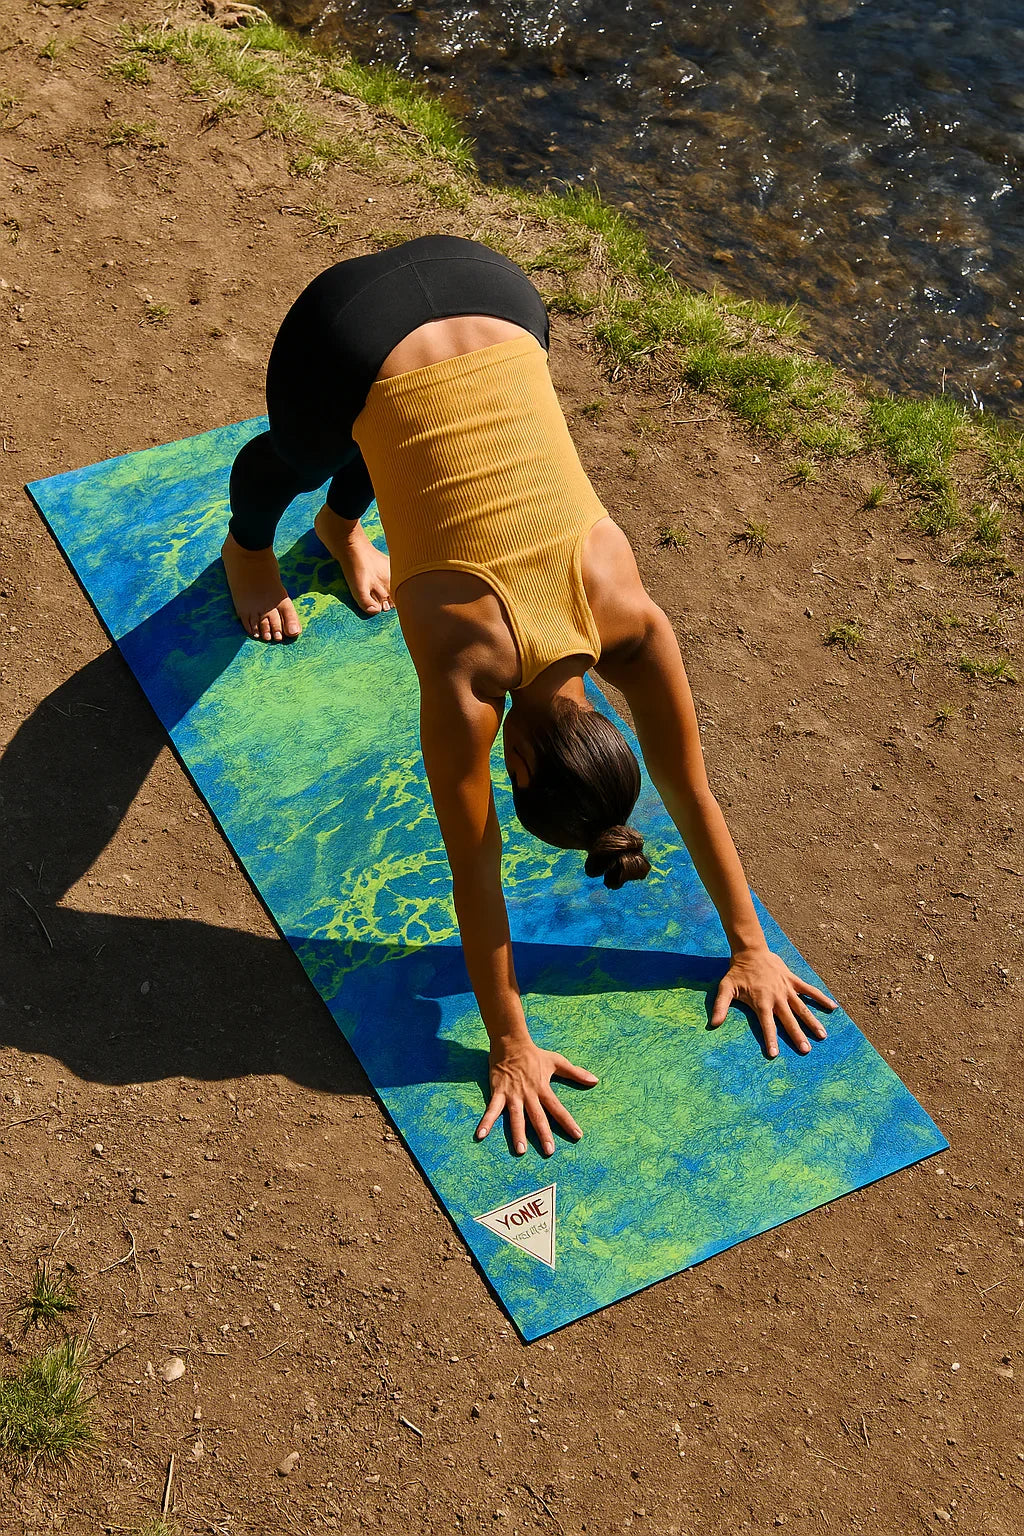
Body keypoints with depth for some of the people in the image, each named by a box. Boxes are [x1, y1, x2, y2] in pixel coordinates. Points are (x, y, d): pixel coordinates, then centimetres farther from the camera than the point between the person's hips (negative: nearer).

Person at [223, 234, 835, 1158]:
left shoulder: (632, 623, -19)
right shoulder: (467, 669, -27)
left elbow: (691, 794, -6)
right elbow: (475, 871, -19)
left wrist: (751, 947, 2)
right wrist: (509, 1047, -12)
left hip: (492, 298, 2)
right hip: (348, 335, -2)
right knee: (298, 462, 29)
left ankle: (342, 525, 65)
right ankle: (248, 545, 61)